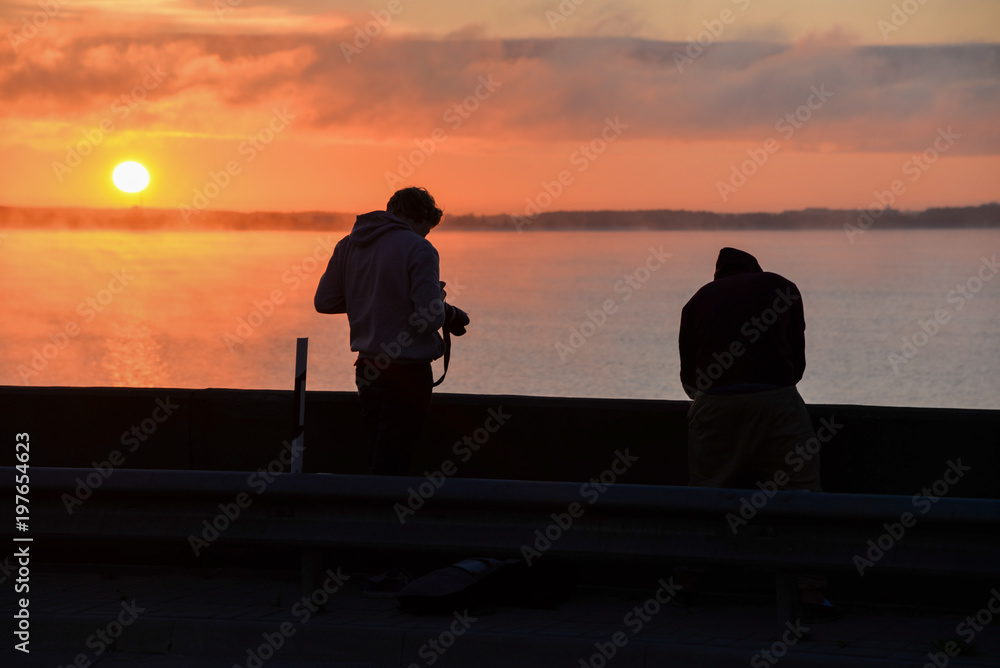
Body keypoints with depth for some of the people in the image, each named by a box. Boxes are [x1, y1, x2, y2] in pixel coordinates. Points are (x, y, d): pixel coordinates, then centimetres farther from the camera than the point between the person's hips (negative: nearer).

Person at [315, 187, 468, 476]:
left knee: (377, 459, 16)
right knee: (390, 466, -5)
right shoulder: (419, 250, -13)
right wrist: (447, 311, 4)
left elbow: (324, 301, 12)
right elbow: (428, 319, -18)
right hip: (407, 370, -7)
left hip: (367, 367, 7)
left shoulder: (349, 244, 7)